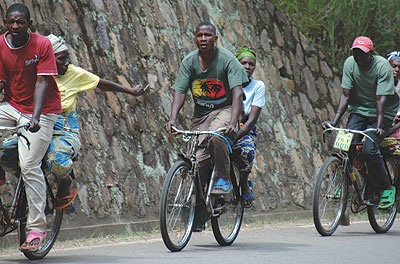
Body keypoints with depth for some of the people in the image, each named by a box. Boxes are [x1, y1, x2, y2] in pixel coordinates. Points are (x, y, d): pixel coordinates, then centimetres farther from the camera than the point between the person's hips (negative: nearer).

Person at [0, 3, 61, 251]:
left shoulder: (42, 45, -15)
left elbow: (42, 83, -19)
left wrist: (35, 117, -30)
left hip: (41, 111, -5)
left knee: (29, 165, -15)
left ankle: (37, 227, -8)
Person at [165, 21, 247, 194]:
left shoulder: (227, 59, -13)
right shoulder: (189, 61, -3)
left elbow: (237, 93, -22)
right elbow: (179, 91, -8)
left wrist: (232, 123, -37)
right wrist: (172, 119, -24)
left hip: (224, 109, -3)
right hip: (200, 113, 3)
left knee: (216, 137, -36)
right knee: (199, 160, -11)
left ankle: (223, 180, -16)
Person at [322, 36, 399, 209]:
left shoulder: (382, 66, -20)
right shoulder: (350, 64, -8)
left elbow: (381, 99, -25)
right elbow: (346, 95, -8)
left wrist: (379, 126, -36)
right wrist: (334, 121, -18)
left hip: (383, 112, -4)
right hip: (359, 109, 4)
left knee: (369, 149, -22)